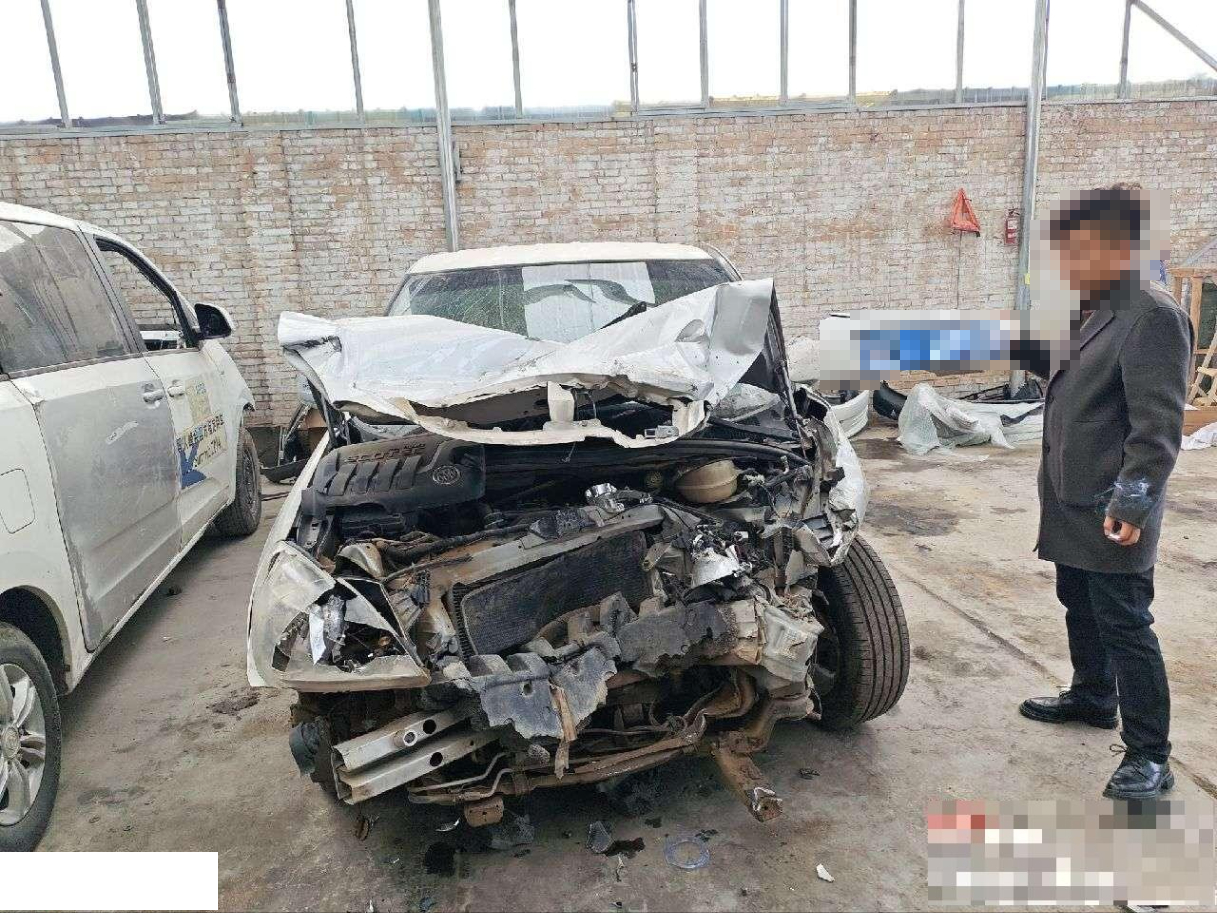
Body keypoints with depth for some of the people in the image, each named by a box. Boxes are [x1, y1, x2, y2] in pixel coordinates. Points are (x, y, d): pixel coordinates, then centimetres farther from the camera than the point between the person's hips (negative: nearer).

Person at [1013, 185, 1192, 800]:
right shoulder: (1099, 312, 12)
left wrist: (1132, 502, -24)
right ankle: (1092, 698, 41)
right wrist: (1022, 350, 7)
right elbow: (1072, 378, 22)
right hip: (1074, 502, 10)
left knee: (1124, 626, -2)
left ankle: (1149, 755, 11)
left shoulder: (1153, 316, -18)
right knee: (1080, 606, 22)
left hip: (1112, 511, -9)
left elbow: (1158, 424, -22)